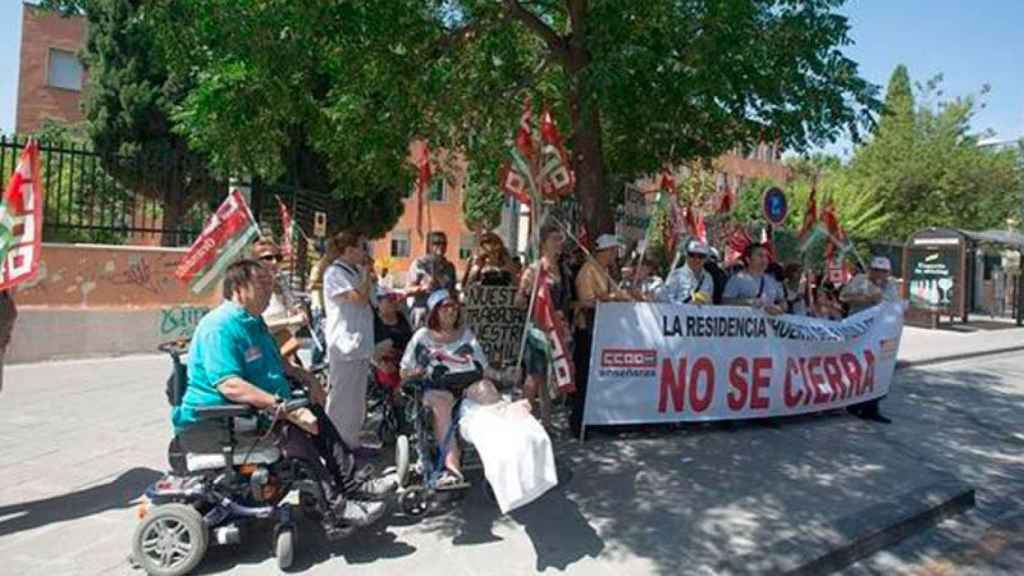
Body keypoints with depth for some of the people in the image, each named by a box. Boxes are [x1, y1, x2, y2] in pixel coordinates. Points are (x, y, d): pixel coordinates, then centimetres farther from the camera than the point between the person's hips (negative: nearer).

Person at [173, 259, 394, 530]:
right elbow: (229, 385, -32)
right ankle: (335, 504, -23)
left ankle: (352, 483, 5)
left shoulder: (253, 321, 14)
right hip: (208, 424, -11)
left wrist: (308, 379, 14)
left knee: (316, 416, 3)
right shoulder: (220, 327, -20)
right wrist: (287, 409, -34)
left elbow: (276, 362, 29)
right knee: (289, 429, -29)